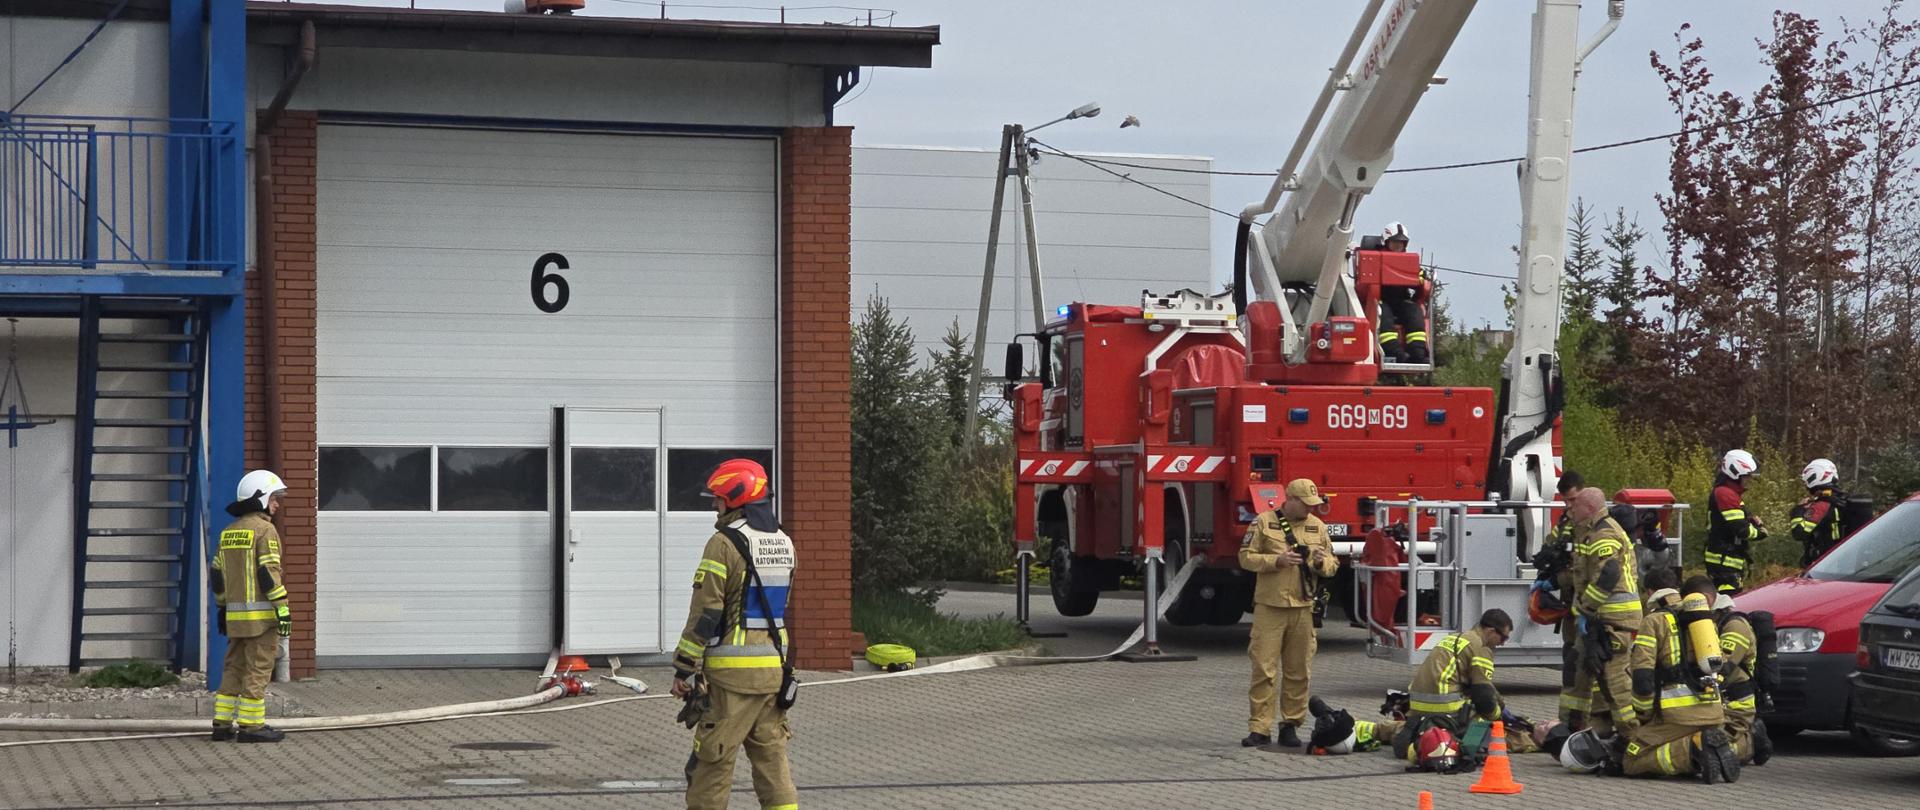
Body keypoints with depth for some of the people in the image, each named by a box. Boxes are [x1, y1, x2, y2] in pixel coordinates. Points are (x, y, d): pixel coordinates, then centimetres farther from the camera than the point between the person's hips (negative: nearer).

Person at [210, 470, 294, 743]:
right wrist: (283, 609, -17)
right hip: (261, 613, -8)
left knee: (234, 668, 12)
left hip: (235, 615, 8)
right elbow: (269, 574, -17)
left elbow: (216, 575, 17)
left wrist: (223, 607, 24)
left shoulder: (229, 532, 14)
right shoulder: (264, 530, -10)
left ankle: (222, 723, 11)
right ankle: (251, 725, -3)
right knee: (258, 669, -3)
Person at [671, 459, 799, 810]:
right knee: (771, 754, 10)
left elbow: (705, 612, -14)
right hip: (775, 668, 7)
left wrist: (683, 668, -9)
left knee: (713, 758, 0)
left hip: (733, 670, -7)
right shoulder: (783, 543, 12)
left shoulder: (725, 544, -12)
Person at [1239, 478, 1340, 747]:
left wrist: (1322, 562, -8)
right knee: (1263, 669, -6)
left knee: (1298, 672, 6)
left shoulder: (1318, 527, 12)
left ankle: (1291, 725, 15)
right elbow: (1246, 557, -2)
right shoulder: (1264, 523, 1)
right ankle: (1259, 728, -4)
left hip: (1302, 608, 3)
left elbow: (1333, 564, 16)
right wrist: (1277, 560, -16)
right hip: (1269, 607, -3)